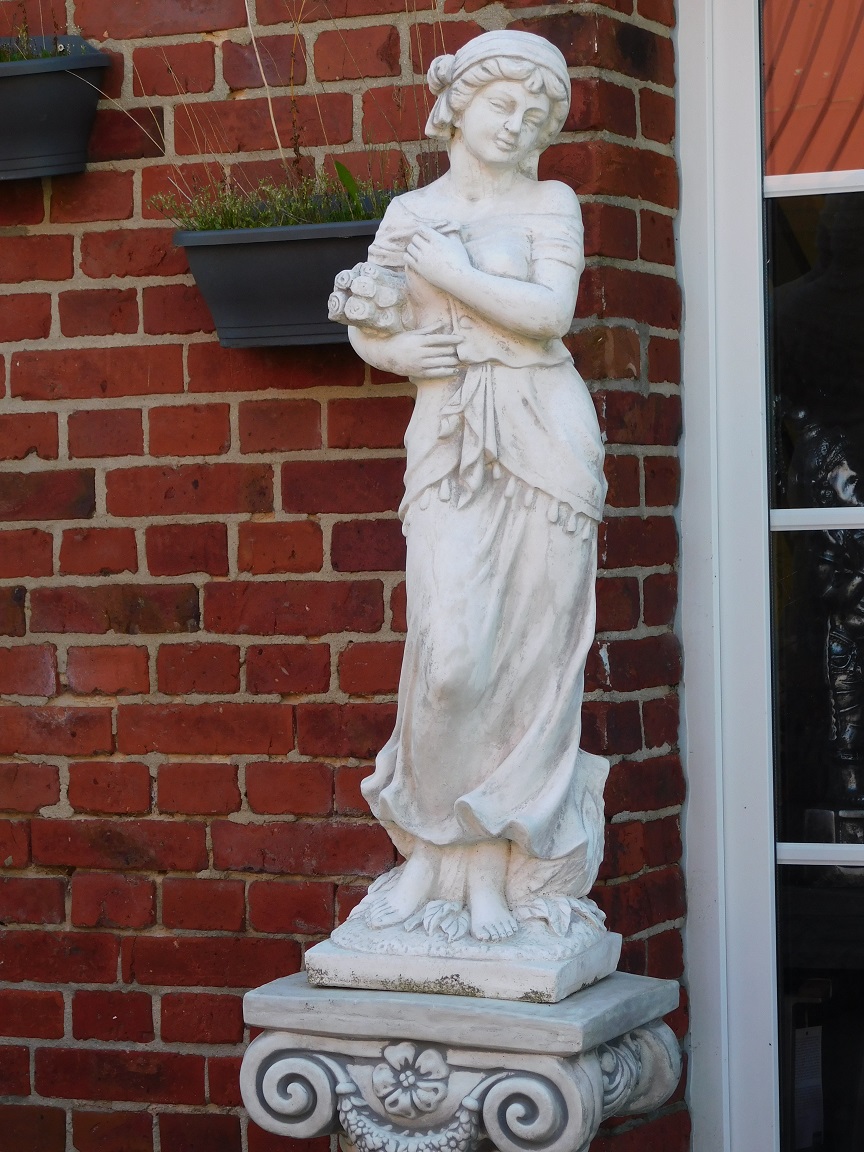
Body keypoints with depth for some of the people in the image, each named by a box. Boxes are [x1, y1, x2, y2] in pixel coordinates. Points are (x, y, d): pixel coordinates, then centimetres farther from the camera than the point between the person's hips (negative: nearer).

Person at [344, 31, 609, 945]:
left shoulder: (550, 203, 6)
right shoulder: (409, 212, 15)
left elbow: (548, 311, -10)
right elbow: (364, 327, 18)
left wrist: (442, 267, -7)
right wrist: (396, 351, -4)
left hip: (541, 437, -1)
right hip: (446, 445, 1)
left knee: (527, 657, -3)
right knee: (450, 654, -12)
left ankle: (495, 871, 4)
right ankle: (430, 852, 3)